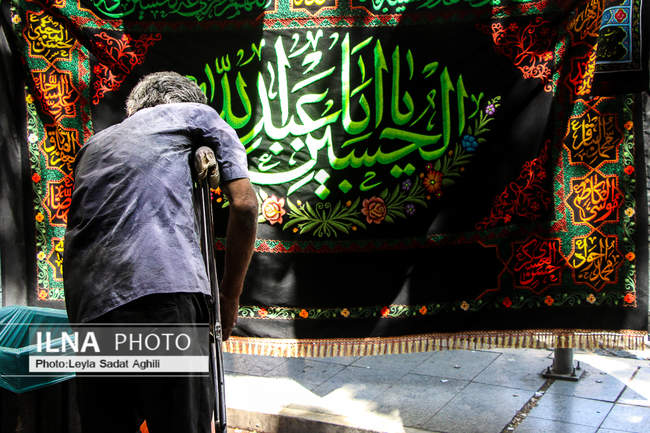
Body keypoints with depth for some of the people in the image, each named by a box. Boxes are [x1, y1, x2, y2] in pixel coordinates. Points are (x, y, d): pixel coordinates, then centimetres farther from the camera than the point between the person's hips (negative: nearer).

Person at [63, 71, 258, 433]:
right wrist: (230, 298, 14)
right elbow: (244, 204, 8)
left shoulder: (95, 143, 34)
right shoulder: (198, 114, 21)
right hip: (165, 289, -5)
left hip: (87, 308, 6)